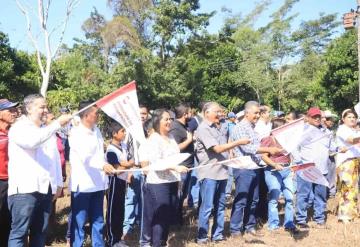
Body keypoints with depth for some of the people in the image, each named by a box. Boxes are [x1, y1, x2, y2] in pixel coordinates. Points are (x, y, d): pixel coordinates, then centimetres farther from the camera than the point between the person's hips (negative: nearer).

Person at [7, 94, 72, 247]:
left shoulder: (48, 130, 19)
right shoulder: (19, 128, -3)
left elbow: (56, 157, 20)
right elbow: (32, 141, -25)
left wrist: (59, 183, 14)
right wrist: (57, 123, -23)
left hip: (46, 189, 7)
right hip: (24, 189, -7)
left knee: (40, 232, 9)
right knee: (19, 232, -6)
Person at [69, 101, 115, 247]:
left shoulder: (96, 130, 10)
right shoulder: (76, 133, -12)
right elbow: (85, 157, -27)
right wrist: (103, 165, -41)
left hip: (98, 183, 7)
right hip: (83, 184, -7)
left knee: (98, 220, 13)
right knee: (79, 222, 0)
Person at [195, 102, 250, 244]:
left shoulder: (216, 128, 16)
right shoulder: (203, 129, -11)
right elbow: (218, 148, -17)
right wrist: (238, 142, -15)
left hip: (221, 171, 8)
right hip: (209, 173, -8)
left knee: (220, 206, 12)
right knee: (207, 207, -3)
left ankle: (217, 234, 21)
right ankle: (202, 236, 6)